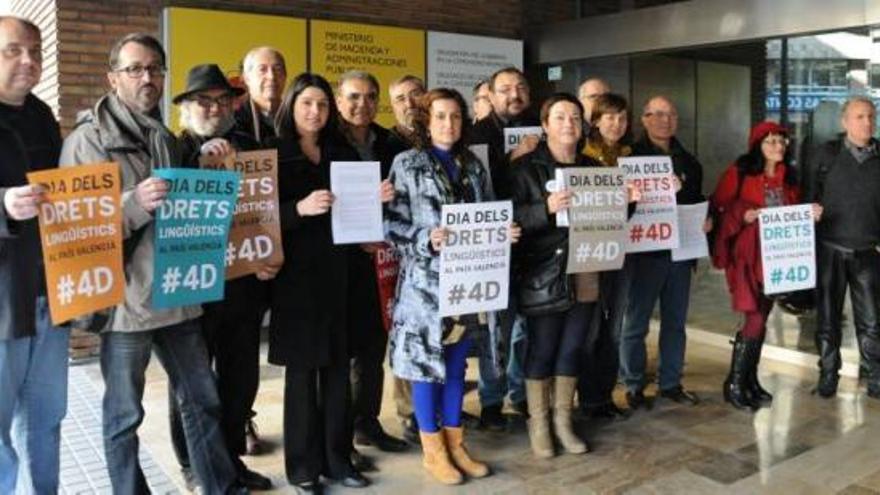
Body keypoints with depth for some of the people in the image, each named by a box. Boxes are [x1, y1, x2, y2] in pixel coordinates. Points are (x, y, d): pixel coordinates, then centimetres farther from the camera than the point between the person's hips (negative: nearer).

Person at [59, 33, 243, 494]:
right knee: (124, 414, 6)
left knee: (202, 399, 12)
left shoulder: (167, 141, 14)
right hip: (124, 299, -6)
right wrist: (134, 203, -26)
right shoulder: (87, 140, -5)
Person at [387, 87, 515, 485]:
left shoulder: (472, 165, 12)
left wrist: (503, 233, -5)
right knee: (427, 361, 3)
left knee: (456, 362, 13)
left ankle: (454, 442, 26)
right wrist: (426, 240, -25)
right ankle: (432, 449, 17)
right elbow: (393, 224, -10)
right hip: (425, 279, -5)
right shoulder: (407, 164, -4)